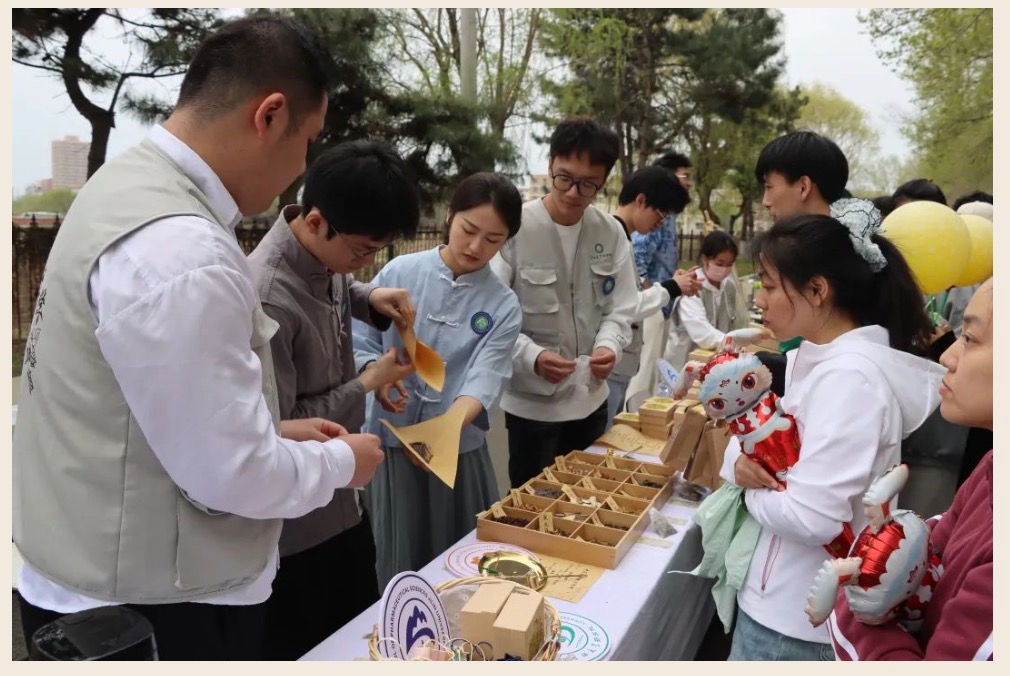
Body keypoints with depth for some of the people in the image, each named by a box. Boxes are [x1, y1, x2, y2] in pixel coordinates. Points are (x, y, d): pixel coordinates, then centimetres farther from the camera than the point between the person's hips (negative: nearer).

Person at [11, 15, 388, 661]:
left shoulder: (129, 180, 2)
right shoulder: (180, 253, -30)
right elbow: (232, 476, -25)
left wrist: (273, 431, 8)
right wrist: (340, 461, -8)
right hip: (144, 607, -9)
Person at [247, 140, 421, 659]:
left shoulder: (323, 255, -4)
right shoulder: (266, 299, -31)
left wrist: (370, 298, -1)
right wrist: (369, 384, -18)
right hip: (294, 524, -8)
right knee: (298, 654, 15)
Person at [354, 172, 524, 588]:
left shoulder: (503, 308, -4)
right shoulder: (400, 272, -4)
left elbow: (483, 380, -16)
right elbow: (361, 343, 0)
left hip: (459, 451, 1)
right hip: (391, 443, 0)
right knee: (398, 567, 8)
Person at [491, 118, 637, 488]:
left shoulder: (611, 233, -1)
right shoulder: (515, 228, -15)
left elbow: (619, 309, 4)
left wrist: (608, 346, -16)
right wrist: (532, 356, -29)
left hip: (591, 398, 5)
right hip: (532, 402, -4)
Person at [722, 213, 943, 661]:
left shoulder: (849, 378, -26)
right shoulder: (812, 357, 5)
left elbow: (813, 518, -30)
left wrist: (753, 489, -12)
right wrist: (741, 461, -12)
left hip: (796, 618, -8)